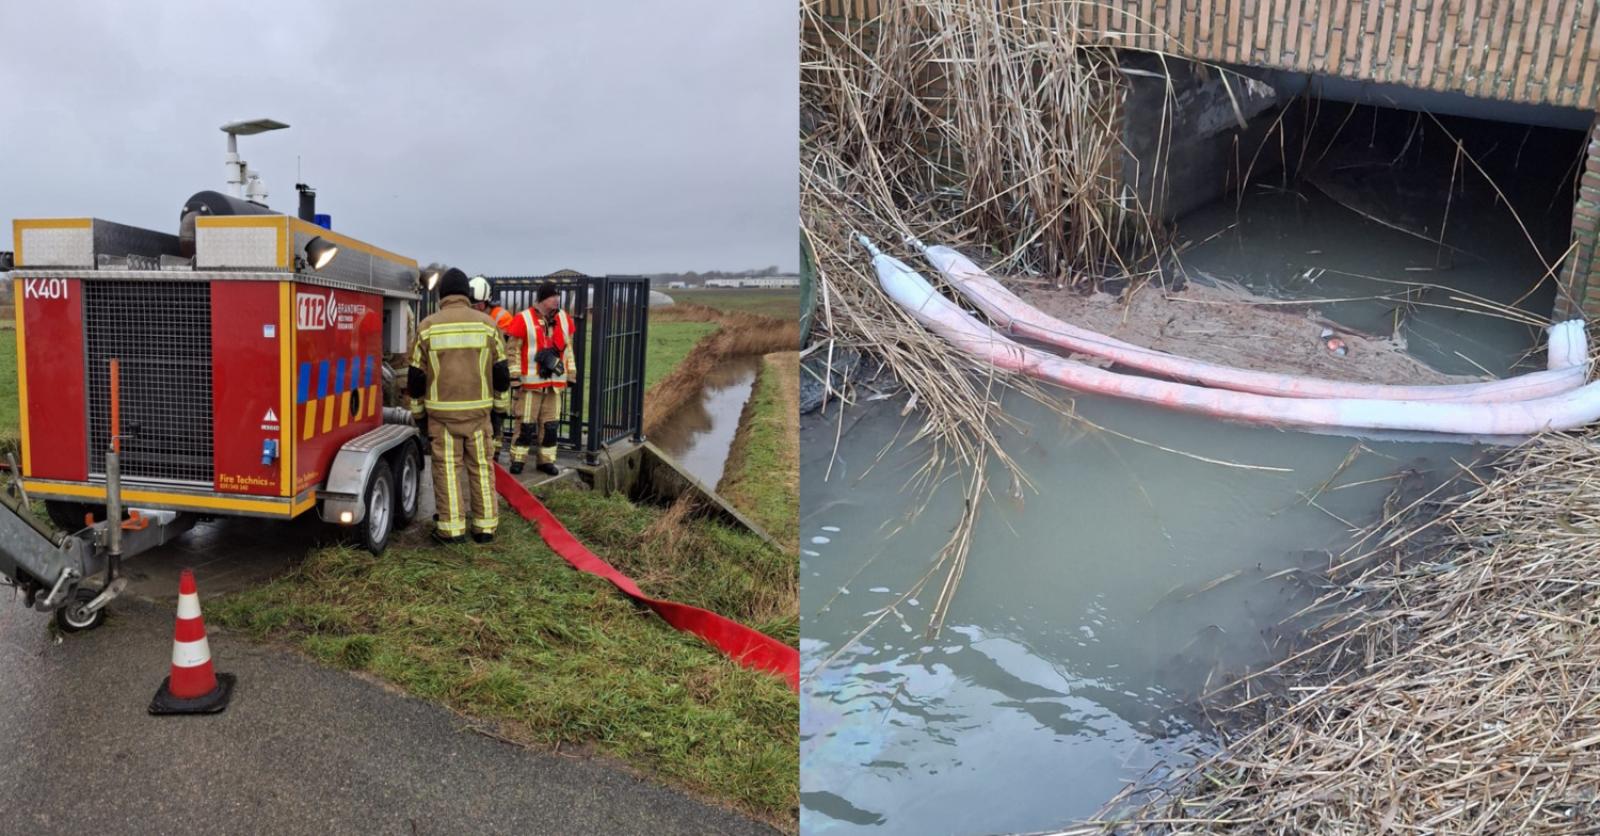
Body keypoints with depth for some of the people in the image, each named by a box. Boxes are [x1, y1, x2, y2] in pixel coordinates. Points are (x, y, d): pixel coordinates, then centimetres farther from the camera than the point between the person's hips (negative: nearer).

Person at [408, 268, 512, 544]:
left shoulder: (428, 326, -2)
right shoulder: (487, 324, 0)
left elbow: (416, 376, 1)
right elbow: (501, 373, 2)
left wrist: (419, 415, 11)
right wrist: (499, 412, 10)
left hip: (442, 413, -1)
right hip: (478, 411, 1)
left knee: (446, 468, 5)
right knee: (481, 467, 9)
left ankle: (451, 529, 7)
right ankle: (485, 527, 12)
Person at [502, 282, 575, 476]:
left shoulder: (564, 319, 9)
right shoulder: (524, 320, -9)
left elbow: (568, 348, 17)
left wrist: (571, 373, 16)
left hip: (555, 382, 5)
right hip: (531, 381, -5)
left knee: (550, 424, 9)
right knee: (526, 424, -2)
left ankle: (547, 460, 17)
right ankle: (517, 459, 9)